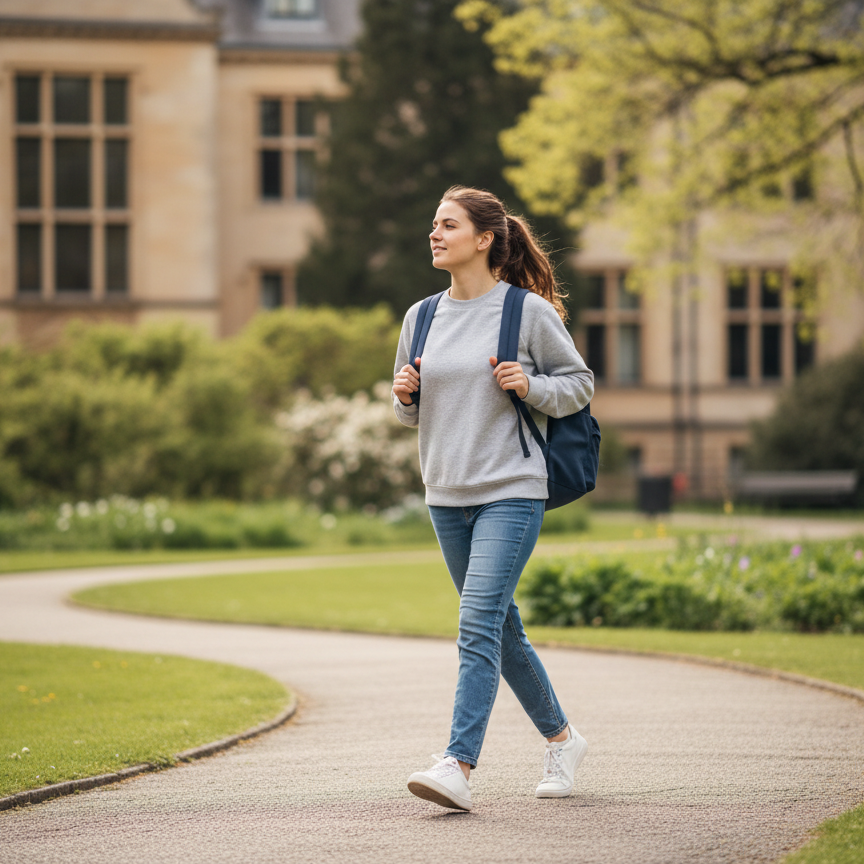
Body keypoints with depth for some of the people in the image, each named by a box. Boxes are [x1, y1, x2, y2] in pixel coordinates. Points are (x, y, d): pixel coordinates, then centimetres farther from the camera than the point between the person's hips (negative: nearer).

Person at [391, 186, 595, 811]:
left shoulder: (529, 311, -5)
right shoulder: (422, 317, 10)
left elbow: (580, 384, 4)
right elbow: (412, 414, 20)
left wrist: (531, 388, -15)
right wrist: (404, 396, -2)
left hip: (512, 492, -6)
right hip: (447, 495, 6)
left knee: (479, 625, -17)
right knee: (502, 629, 14)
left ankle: (459, 766, -22)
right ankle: (561, 737, 31)